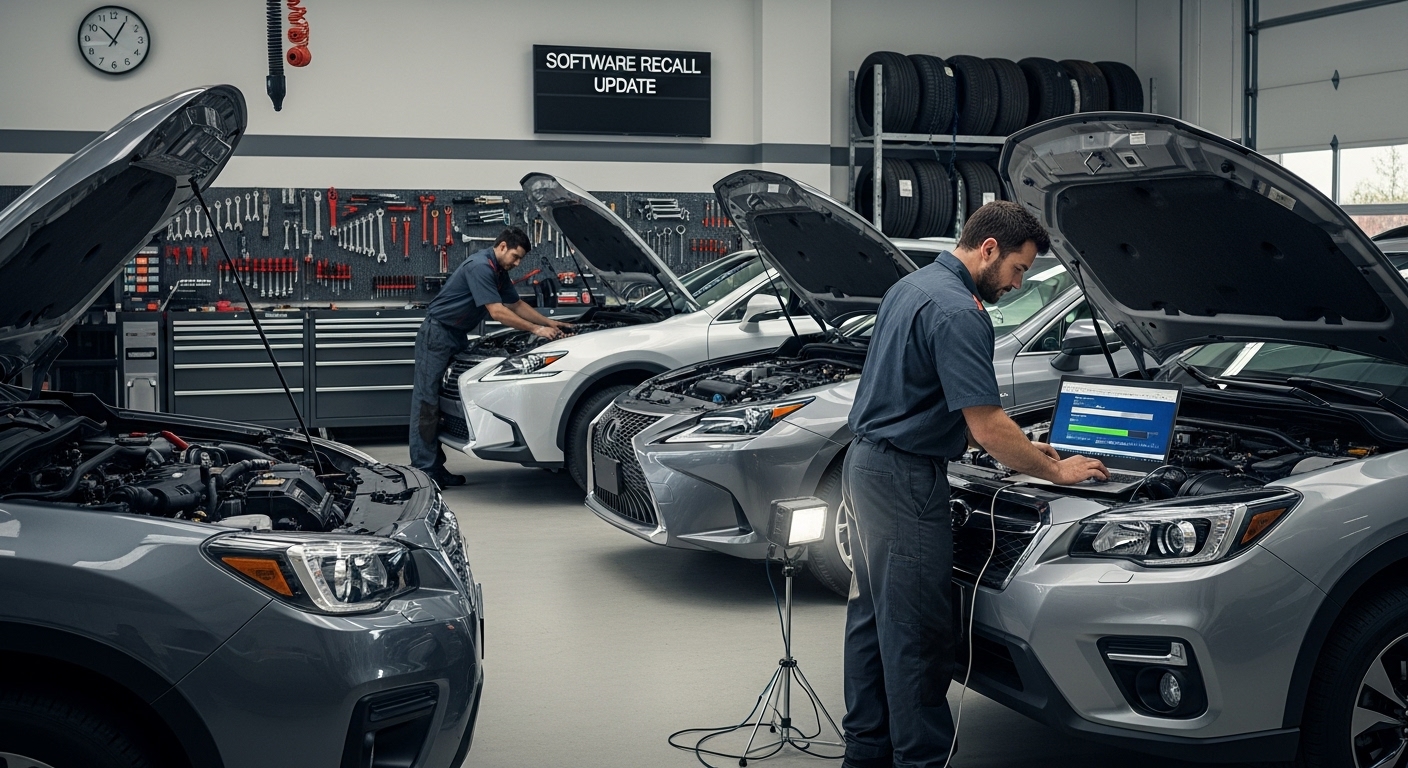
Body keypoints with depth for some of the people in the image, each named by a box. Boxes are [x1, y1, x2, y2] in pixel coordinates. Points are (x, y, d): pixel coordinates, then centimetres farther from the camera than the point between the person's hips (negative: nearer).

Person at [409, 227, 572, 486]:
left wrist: (550, 323, 16)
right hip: (436, 335, -10)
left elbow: (516, 305, 22)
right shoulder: (480, 267, -21)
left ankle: (436, 467, 8)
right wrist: (537, 329, -18)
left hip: (456, 337, 10)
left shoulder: (499, 272, 11)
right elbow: (497, 312, -24)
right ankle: (423, 471, -10)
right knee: (427, 401, -8)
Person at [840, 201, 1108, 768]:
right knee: (917, 630, -2)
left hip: (865, 464, 11)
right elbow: (986, 425, -21)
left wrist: (1020, 446, 20)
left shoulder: (910, 286, 13)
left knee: (873, 614, 16)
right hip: (904, 480, -11)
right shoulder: (958, 312, -19)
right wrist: (1054, 471, -6)